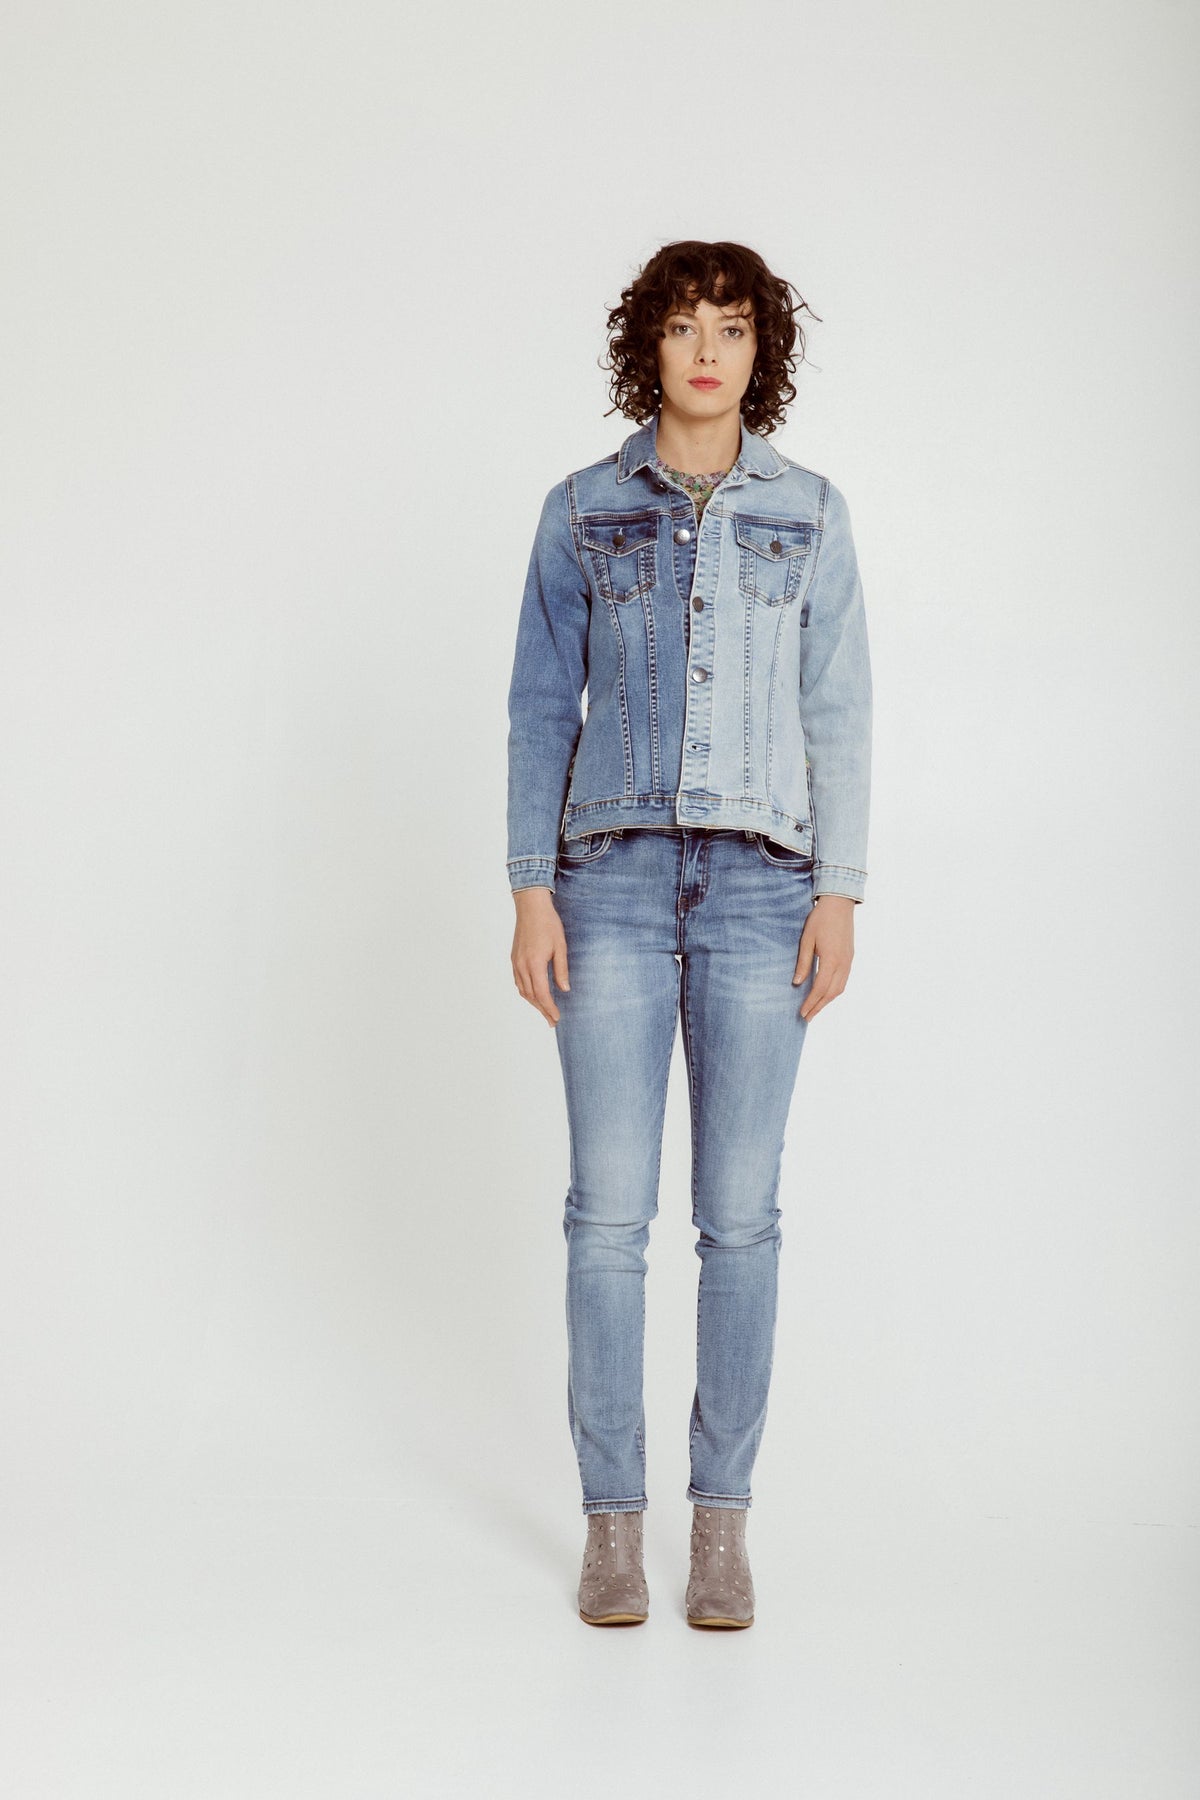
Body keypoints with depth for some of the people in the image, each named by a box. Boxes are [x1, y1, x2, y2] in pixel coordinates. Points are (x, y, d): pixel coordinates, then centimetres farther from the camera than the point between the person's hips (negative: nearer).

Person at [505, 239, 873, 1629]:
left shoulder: (809, 514, 6)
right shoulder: (581, 512, 6)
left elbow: (836, 714, 6)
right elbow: (541, 707, 6)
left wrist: (841, 893, -3)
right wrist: (532, 891, -2)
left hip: (760, 887, 0)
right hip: (615, 879, 0)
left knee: (740, 1213, 2)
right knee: (609, 1208, -1)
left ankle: (722, 1514, 14)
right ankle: (612, 1516, 11)